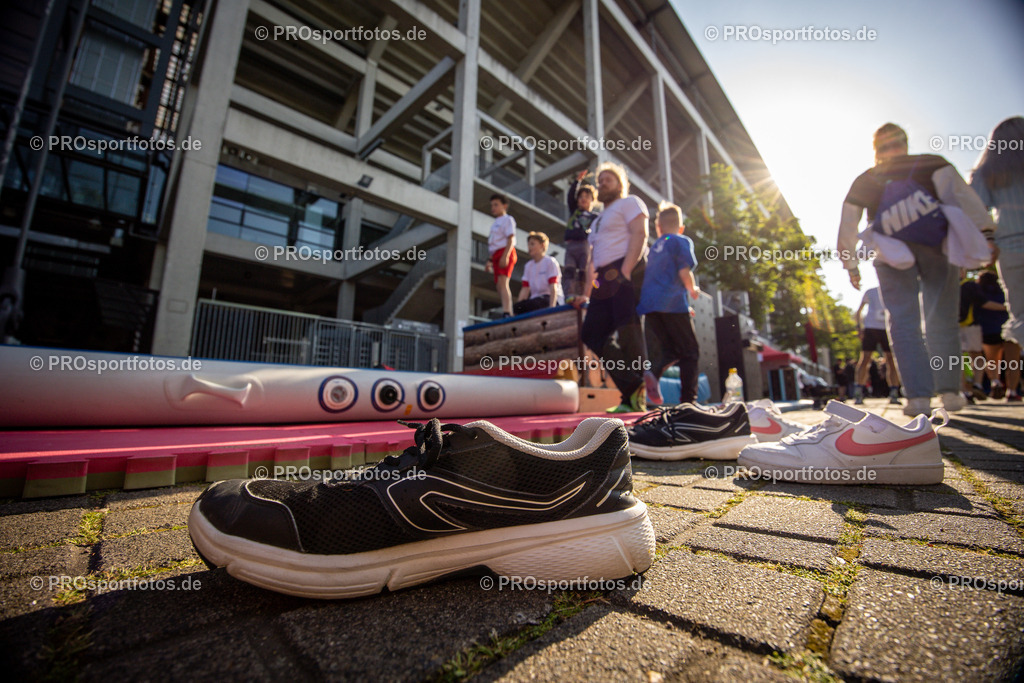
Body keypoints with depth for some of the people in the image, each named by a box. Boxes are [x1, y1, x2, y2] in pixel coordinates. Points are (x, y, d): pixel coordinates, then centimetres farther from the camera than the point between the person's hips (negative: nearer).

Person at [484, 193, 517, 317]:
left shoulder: (507, 220, 2)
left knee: (502, 282, -22)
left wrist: (505, 256, -23)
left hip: (505, 253, -9)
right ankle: (510, 313, 7)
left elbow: (511, 239, -11)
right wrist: (490, 261, 21)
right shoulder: (495, 223, 27)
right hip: (497, 256, 9)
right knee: (499, 285, 4)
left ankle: (506, 312, -33)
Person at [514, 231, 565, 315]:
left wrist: (551, 308, -23)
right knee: (516, 307, -26)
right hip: (535, 299, 5)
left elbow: (553, 288, -10)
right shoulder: (528, 265, 18)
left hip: (551, 299, -5)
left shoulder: (550, 262, 0)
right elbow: (525, 289, 9)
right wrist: (518, 304, -7)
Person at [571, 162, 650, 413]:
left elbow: (640, 234, -7)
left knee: (628, 333, -15)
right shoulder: (598, 220, 33)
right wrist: (586, 294, 15)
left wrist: (625, 271, -21)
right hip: (605, 283, 8)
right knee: (592, 334, -3)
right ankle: (632, 392, -1)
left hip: (628, 274, -8)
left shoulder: (630, 202, 11)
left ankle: (641, 397, -9)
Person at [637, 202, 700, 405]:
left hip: (649, 305, 6)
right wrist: (693, 290, 11)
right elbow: (684, 271, -9)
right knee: (690, 352, 4)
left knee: (670, 349, 15)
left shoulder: (654, 246, 22)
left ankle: (653, 373, -15)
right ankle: (688, 401, -2)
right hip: (672, 303, -5)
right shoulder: (682, 241, 5)